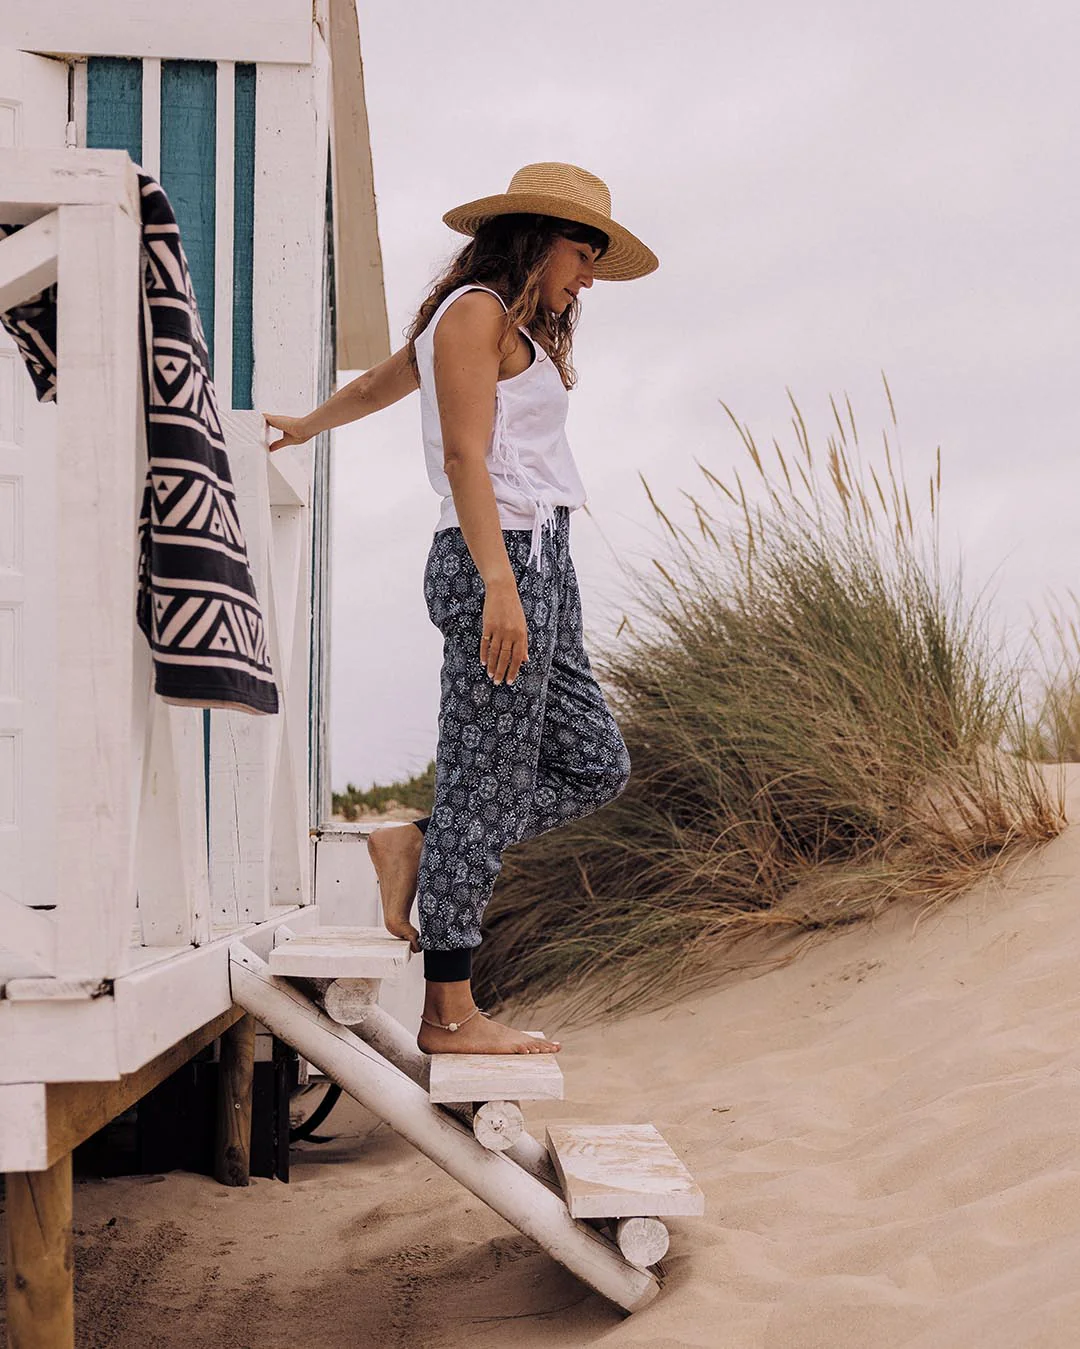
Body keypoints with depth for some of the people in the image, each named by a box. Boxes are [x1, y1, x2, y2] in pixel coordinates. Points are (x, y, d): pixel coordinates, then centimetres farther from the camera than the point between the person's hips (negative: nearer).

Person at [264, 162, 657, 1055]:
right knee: (488, 786, -7)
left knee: (595, 766, 7)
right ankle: (450, 1014, 0)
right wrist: (500, 585, -23)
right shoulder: (476, 312, -3)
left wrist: (305, 428, 56)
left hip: (538, 565, 10)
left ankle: (421, 850, 16)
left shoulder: (511, 327, 25)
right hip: (501, 558, -10)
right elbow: (465, 455, -15)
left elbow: (377, 384, 39)